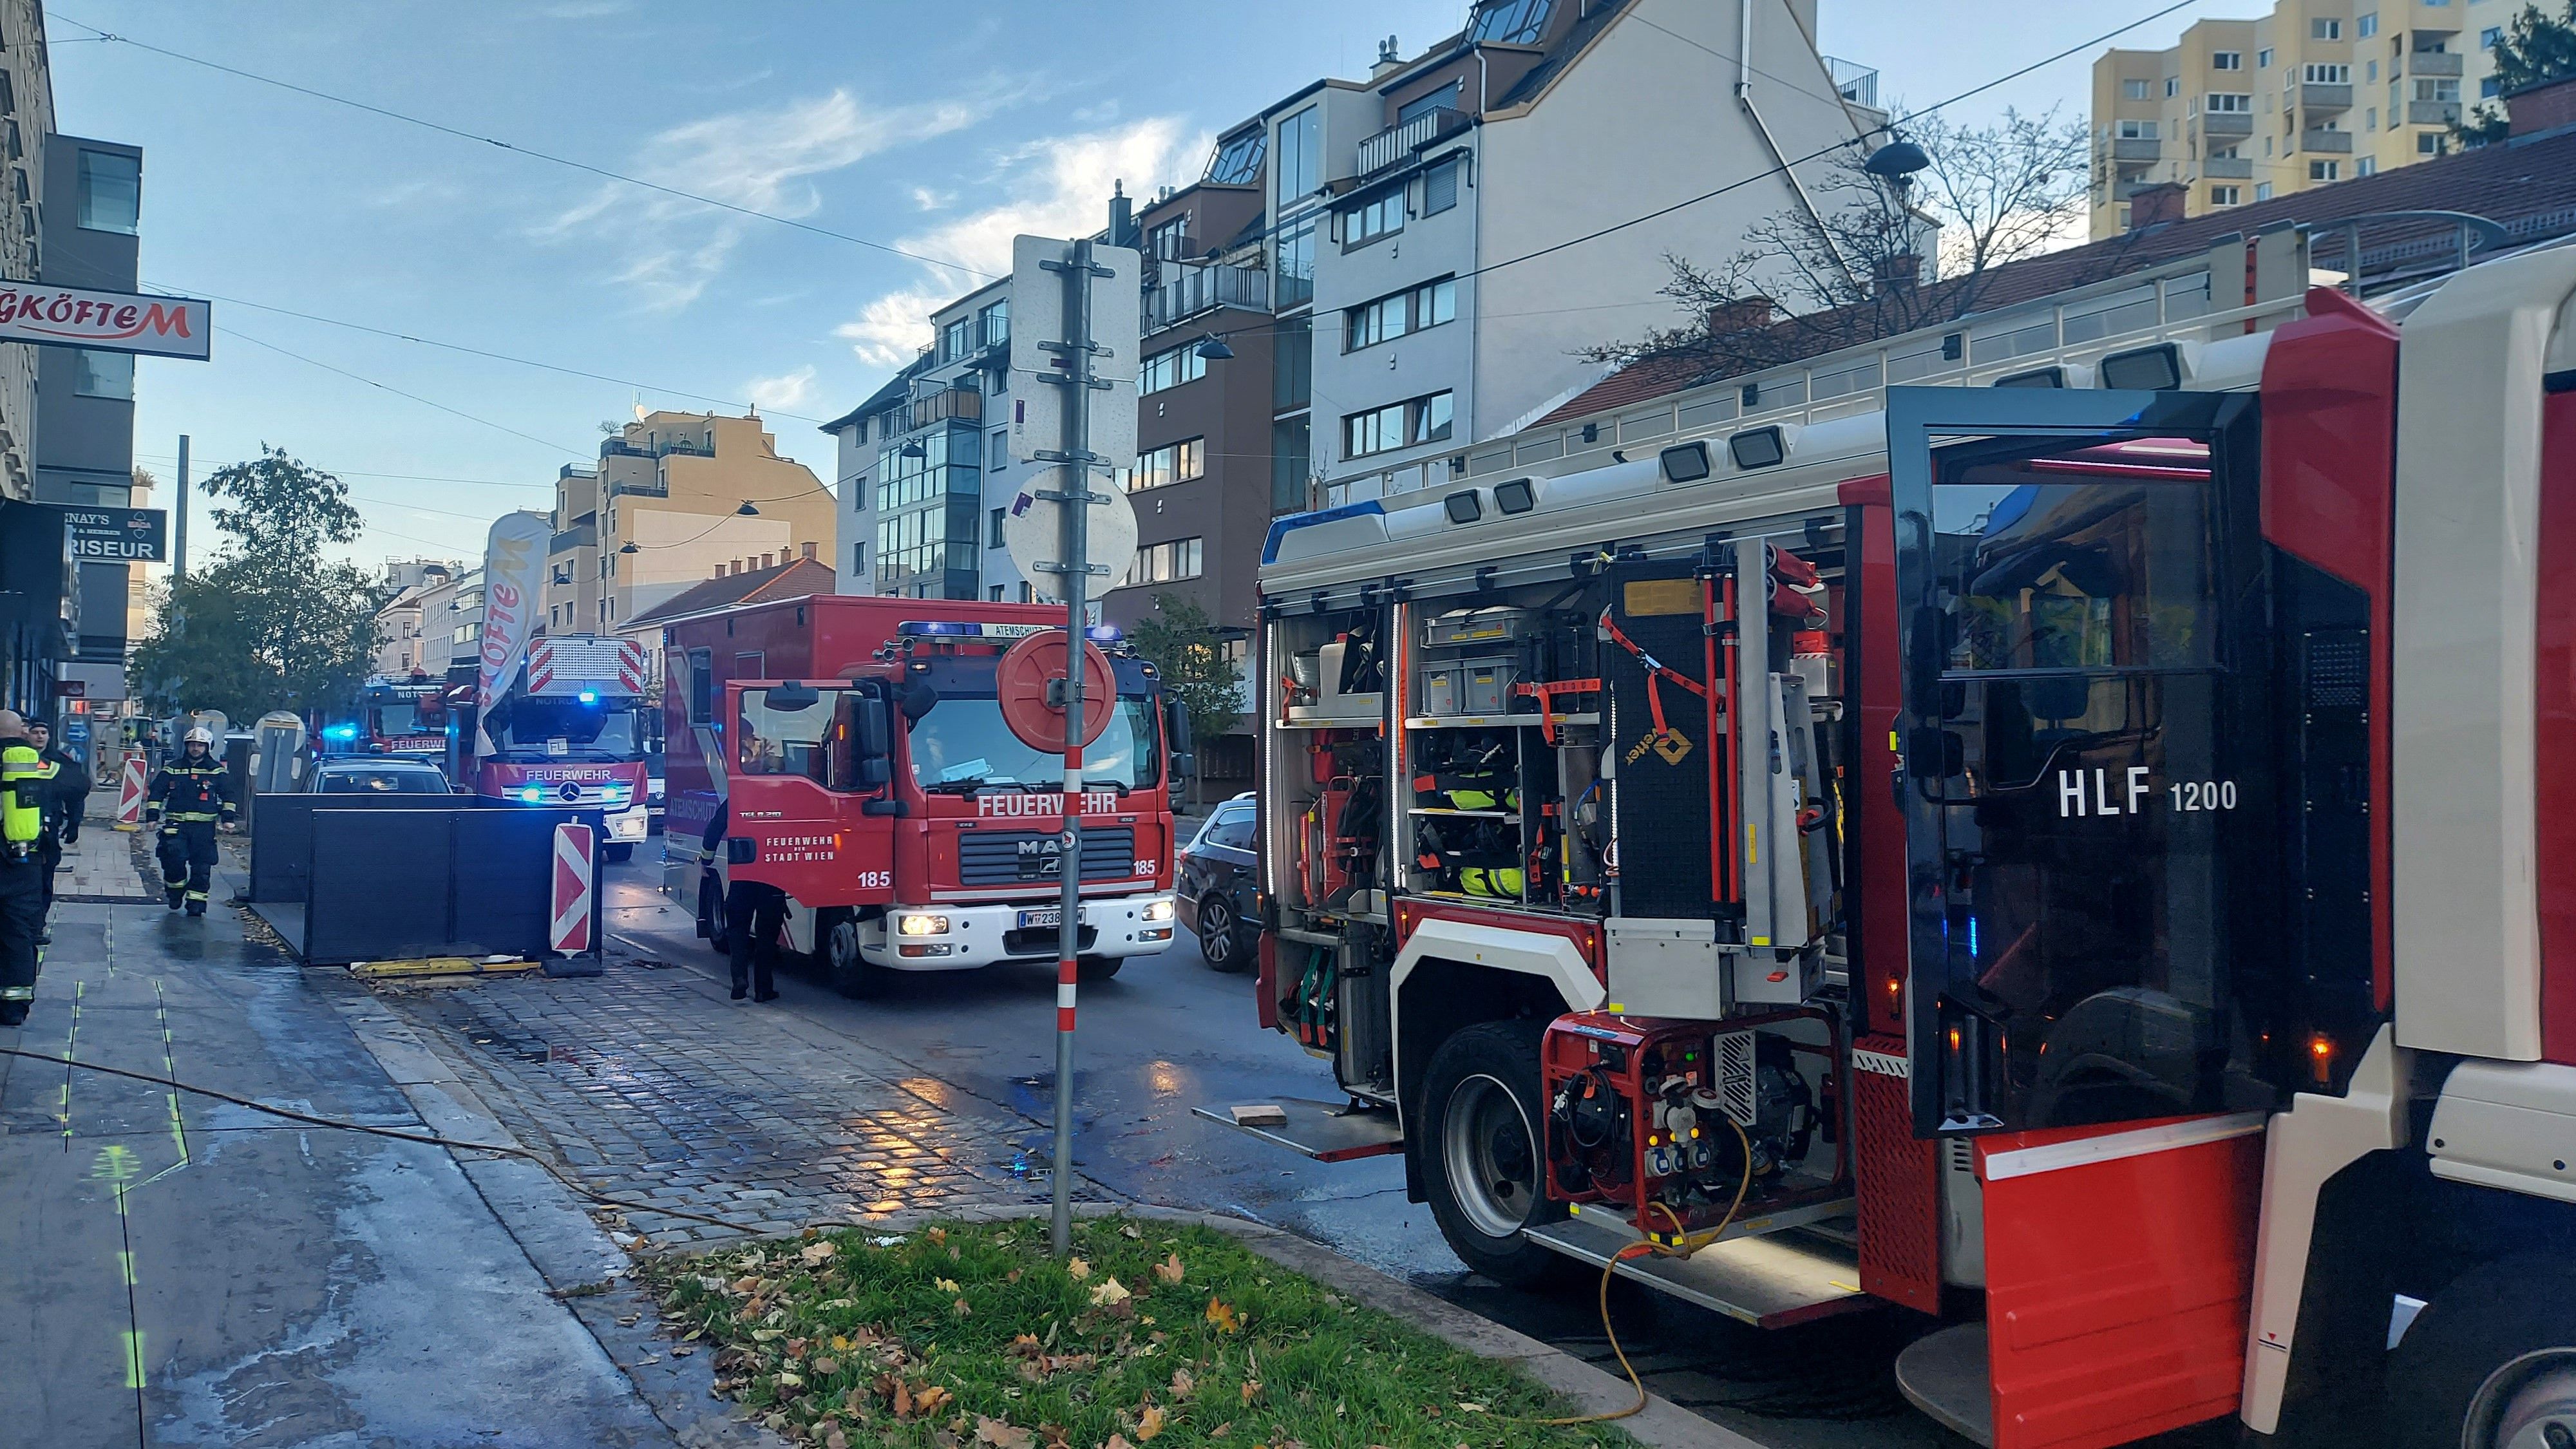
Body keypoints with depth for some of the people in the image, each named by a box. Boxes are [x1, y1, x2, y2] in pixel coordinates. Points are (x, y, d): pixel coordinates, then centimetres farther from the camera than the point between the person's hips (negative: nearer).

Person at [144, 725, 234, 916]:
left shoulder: (217, 771, 7)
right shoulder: (172, 769, 9)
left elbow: (227, 796, 12)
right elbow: (156, 792, 12)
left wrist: (227, 818, 4)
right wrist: (152, 815, 4)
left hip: (204, 826, 0)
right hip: (176, 823, 0)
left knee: (201, 866, -2)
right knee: (173, 857, -14)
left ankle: (196, 902, 4)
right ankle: (175, 891, 9)